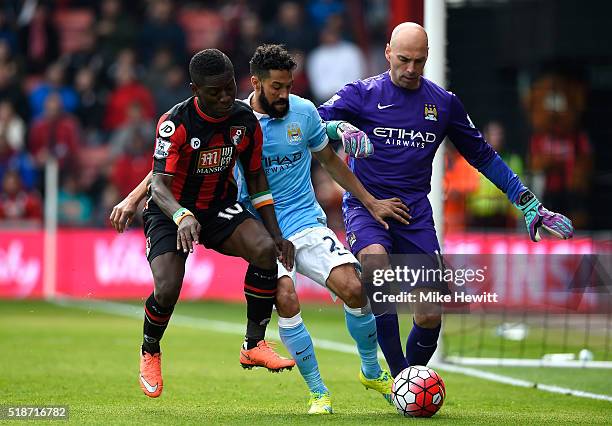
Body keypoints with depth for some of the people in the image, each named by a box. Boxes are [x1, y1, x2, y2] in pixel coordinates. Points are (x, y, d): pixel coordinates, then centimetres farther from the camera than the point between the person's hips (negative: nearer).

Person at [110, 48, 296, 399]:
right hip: (170, 211, -4)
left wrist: (276, 233, -1)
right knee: (168, 290, -24)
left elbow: (256, 177, 5)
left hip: (219, 206, 4)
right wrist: (182, 217, -51)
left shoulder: (246, 120, -8)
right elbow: (159, 184, -30)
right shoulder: (175, 123, -24)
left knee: (266, 249, -25)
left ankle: (255, 344, -11)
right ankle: (150, 353, 10)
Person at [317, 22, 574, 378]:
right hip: (366, 205, -3)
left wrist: (529, 204, 13)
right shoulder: (362, 94, -1)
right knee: (375, 257, -36)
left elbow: (483, 156, 17)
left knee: (430, 317, -5)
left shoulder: (444, 103, 8)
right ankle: (399, 374, -28)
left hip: (416, 214, 3)